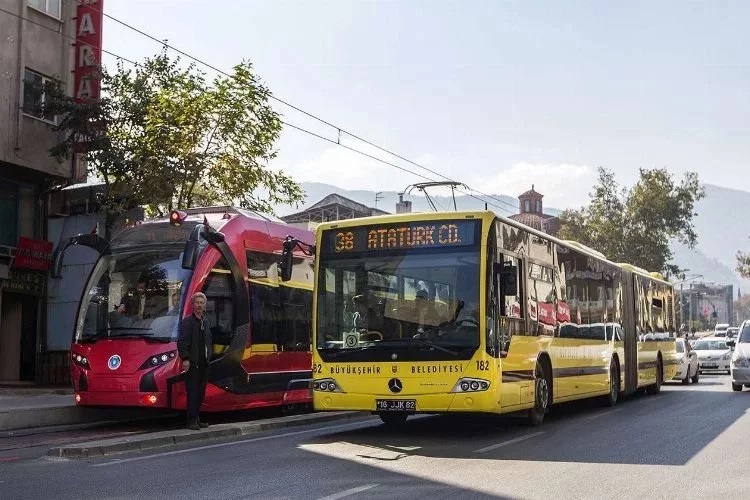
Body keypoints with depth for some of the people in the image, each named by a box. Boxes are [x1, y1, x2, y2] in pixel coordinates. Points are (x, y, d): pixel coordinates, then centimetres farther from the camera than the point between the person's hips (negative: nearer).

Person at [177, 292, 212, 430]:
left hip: (203, 363, 7)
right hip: (192, 363, -7)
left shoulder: (205, 322, 17)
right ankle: (192, 421, -2)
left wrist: (208, 356, 13)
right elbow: (181, 342, -12)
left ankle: (197, 419, 16)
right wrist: (185, 359, -19)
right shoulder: (187, 322, -6)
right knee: (192, 392, -6)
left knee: (201, 393, 9)